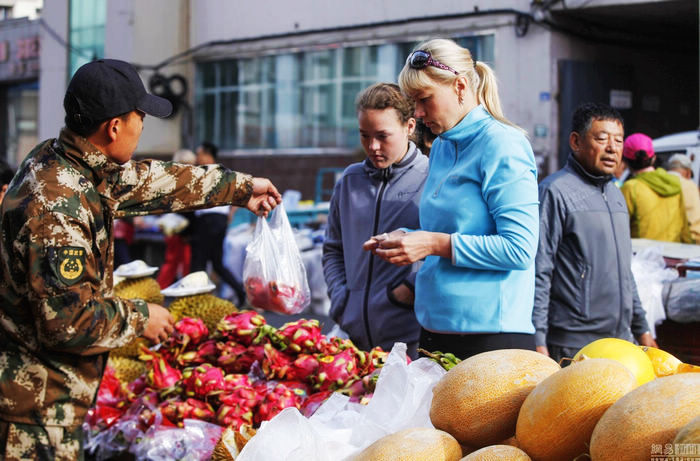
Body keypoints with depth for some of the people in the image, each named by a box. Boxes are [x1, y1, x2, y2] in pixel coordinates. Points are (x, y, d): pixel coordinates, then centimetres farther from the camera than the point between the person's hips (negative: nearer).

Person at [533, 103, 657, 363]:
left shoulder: (615, 194, 17)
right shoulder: (555, 191, -10)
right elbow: (538, 273, -14)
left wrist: (642, 329, 21)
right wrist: (538, 343, -18)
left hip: (621, 342, 8)